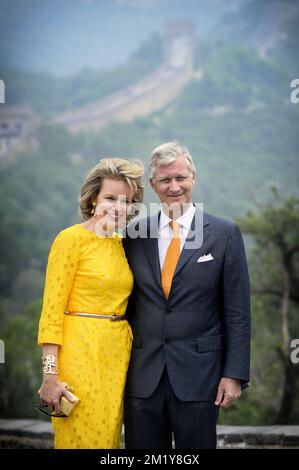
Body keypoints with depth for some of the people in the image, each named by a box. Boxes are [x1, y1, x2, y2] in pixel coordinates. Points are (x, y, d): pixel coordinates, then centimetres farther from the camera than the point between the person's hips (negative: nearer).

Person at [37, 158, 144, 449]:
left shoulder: (122, 244, 12)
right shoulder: (72, 239, -8)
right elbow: (51, 309, -11)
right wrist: (50, 375, -17)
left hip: (118, 353, 6)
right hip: (81, 353, -6)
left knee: (109, 436, 11)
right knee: (81, 439, -1)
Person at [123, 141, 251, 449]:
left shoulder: (225, 234, -1)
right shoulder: (134, 235, 5)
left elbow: (237, 312, -2)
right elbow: (127, 303, 11)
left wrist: (234, 374, -6)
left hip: (198, 374, -2)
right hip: (142, 375, 2)